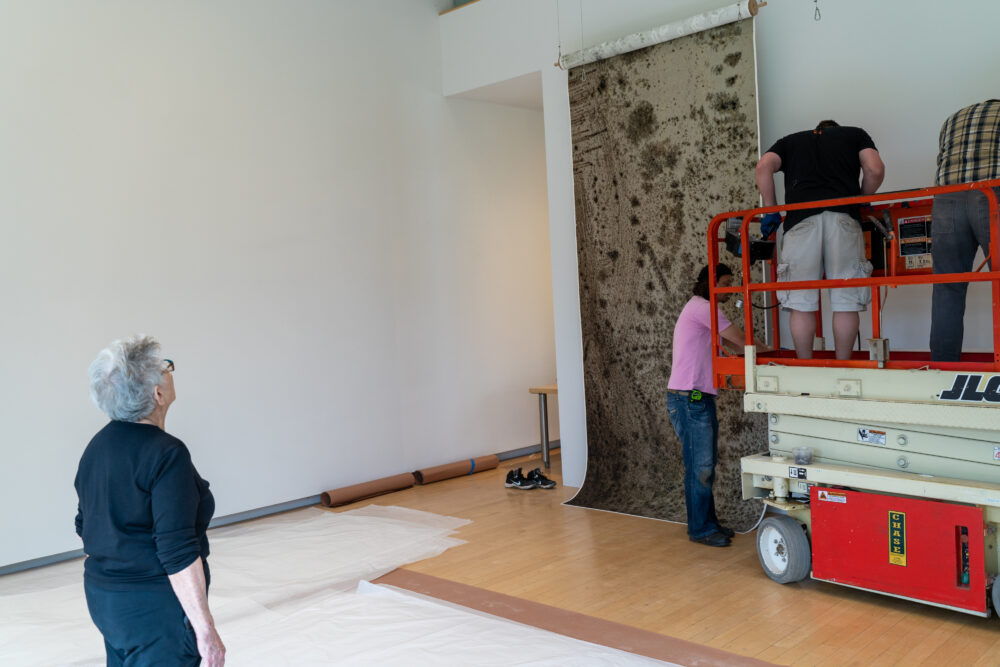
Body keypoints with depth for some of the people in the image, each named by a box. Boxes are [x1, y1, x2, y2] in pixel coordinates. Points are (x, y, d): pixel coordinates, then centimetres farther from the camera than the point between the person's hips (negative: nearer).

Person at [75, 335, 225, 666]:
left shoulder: (97, 445, 5)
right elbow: (178, 552, -25)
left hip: (102, 597, 9)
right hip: (155, 608, -8)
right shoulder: (166, 454, -22)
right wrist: (205, 629, -20)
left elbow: (85, 525, 14)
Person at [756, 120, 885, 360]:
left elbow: (764, 167, 9)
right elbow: (875, 170, 10)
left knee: (801, 303, 3)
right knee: (846, 301, 6)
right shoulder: (855, 135, 28)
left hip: (800, 219, 1)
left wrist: (771, 211, 14)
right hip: (843, 217, 0)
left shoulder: (789, 141, 29)